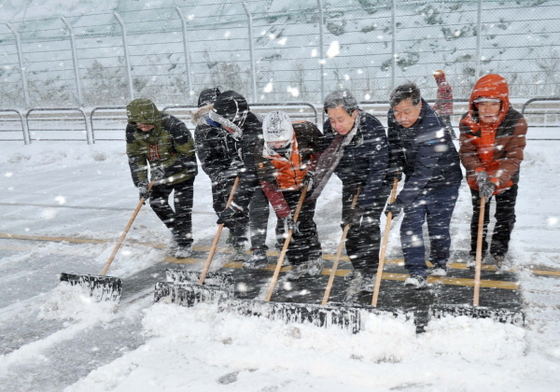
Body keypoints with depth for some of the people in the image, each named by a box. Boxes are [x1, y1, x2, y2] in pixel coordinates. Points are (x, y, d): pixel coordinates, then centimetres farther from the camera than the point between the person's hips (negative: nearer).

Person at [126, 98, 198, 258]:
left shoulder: (173, 126, -32)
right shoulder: (132, 130, -15)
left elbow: (188, 154, -25)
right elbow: (134, 156, -9)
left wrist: (167, 170, -31)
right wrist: (141, 182, -19)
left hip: (182, 170, -6)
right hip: (159, 172, 6)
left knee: (182, 207, -5)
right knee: (157, 202, 7)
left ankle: (185, 242, 12)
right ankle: (177, 231, 30)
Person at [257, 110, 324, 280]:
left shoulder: (306, 130, -26)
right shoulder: (264, 155, -26)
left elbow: (322, 148, -5)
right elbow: (269, 188, -26)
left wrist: (312, 170, -14)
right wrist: (284, 215, -31)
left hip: (307, 184, -1)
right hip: (284, 190, 1)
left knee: (304, 221, -9)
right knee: (287, 225, -4)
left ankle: (315, 257, 12)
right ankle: (299, 263, 13)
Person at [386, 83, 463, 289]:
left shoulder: (433, 130, -35)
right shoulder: (393, 118, -14)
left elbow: (424, 172, -38)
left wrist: (400, 201, -41)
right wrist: (394, 168, -3)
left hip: (443, 180, -5)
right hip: (415, 180, 5)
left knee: (438, 225, 3)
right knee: (411, 224, -8)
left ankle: (440, 262, 32)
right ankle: (417, 273, -6)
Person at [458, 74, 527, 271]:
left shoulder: (516, 122, -24)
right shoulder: (468, 122, -20)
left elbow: (513, 157, -25)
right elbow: (467, 153, -20)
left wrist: (495, 180, -38)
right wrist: (479, 174, -37)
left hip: (506, 178, 0)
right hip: (477, 178, 1)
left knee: (506, 216, 11)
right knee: (479, 215, 13)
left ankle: (499, 252, 33)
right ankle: (476, 251, 33)